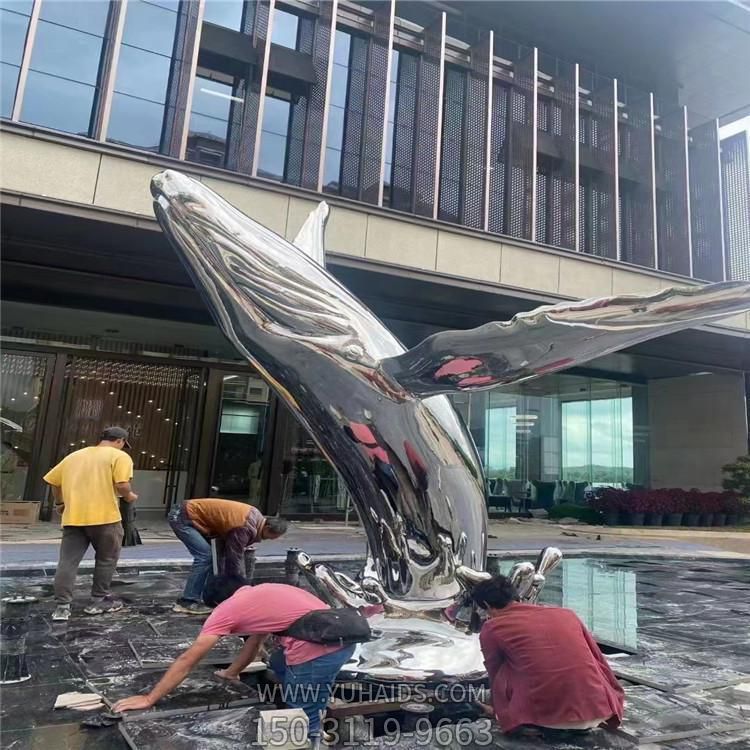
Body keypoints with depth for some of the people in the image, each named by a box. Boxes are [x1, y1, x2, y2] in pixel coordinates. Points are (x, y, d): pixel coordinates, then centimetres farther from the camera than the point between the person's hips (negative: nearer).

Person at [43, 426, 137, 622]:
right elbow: (122, 484, -14)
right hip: (104, 516, -5)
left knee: (67, 561, 7)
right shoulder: (119, 456, -1)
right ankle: (99, 601, 17)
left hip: (73, 518, 5)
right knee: (106, 559, 12)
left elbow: (53, 480, 20)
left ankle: (62, 606, 2)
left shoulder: (74, 455, 19)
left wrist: (60, 502, 32)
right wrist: (129, 496, 5)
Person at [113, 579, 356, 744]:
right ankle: (314, 724, 33)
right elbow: (255, 641, 43)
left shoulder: (228, 607, 8)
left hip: (317, 650, -9)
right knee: (279, 663, 31)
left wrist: (148, 699, 21)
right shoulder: (263, 594, 29)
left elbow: (188, 660, 12)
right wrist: (231, 673, 56)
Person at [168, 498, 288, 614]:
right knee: (205, 557, -16)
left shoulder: (256, 517, 4)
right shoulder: (245, 527, -25)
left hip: (193, 517, 10)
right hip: (183, 518, -10)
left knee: (208, 555, 12)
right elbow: (235, 556, -17)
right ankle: (187, 602, -9)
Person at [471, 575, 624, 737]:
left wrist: (498, 710, 41)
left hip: (545, 715, -3)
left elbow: (494, 674, 22)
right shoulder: (566, 613, 17)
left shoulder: (491, 628, 8)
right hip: (597, 711, 4)